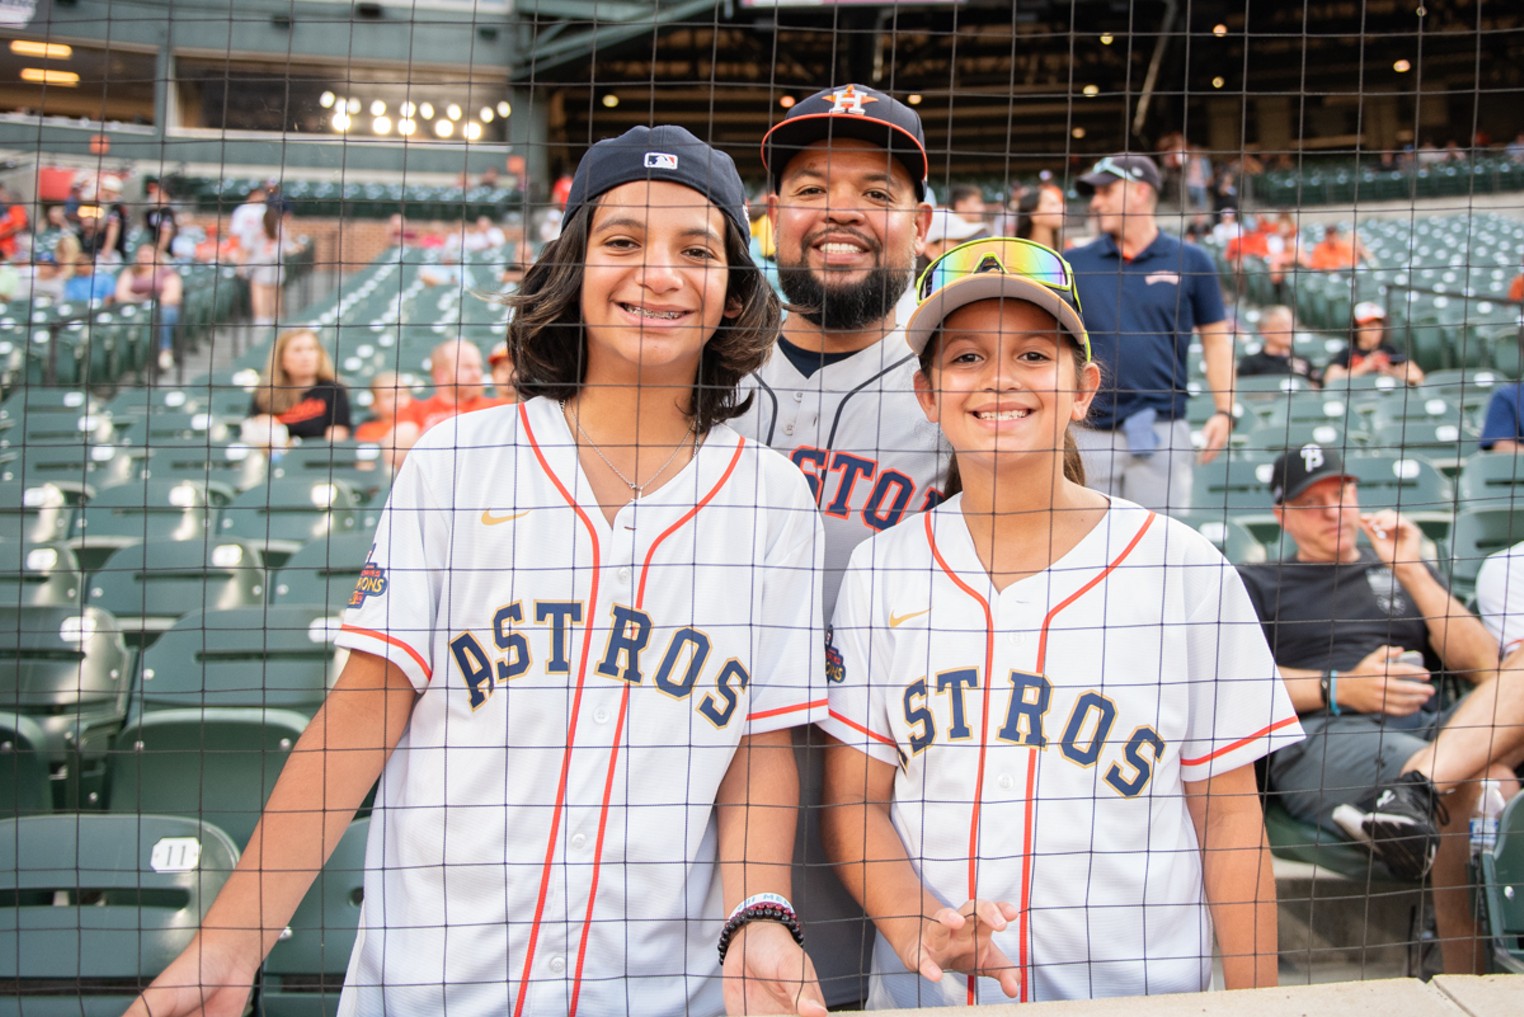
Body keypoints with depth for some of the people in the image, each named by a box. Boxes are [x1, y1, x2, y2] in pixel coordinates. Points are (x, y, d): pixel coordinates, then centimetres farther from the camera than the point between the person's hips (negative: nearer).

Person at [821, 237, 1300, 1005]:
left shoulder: (1185, 569, -6)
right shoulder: (883, 568, -2)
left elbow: (1228, 816, -2)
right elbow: (854, 800, -1)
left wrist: (1254, 1000, -5)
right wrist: (917, 927, -17)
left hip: (1140, 991, 0)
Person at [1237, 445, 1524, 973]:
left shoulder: (1403, 571, 32)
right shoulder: (1258, 584, 24)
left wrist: (1412, 572, 5)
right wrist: (1340, 689, -8)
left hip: (1432, 729, 4)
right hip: (1321, 736, -4)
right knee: (1479, 781, -33)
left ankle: (1411, 792, -47)